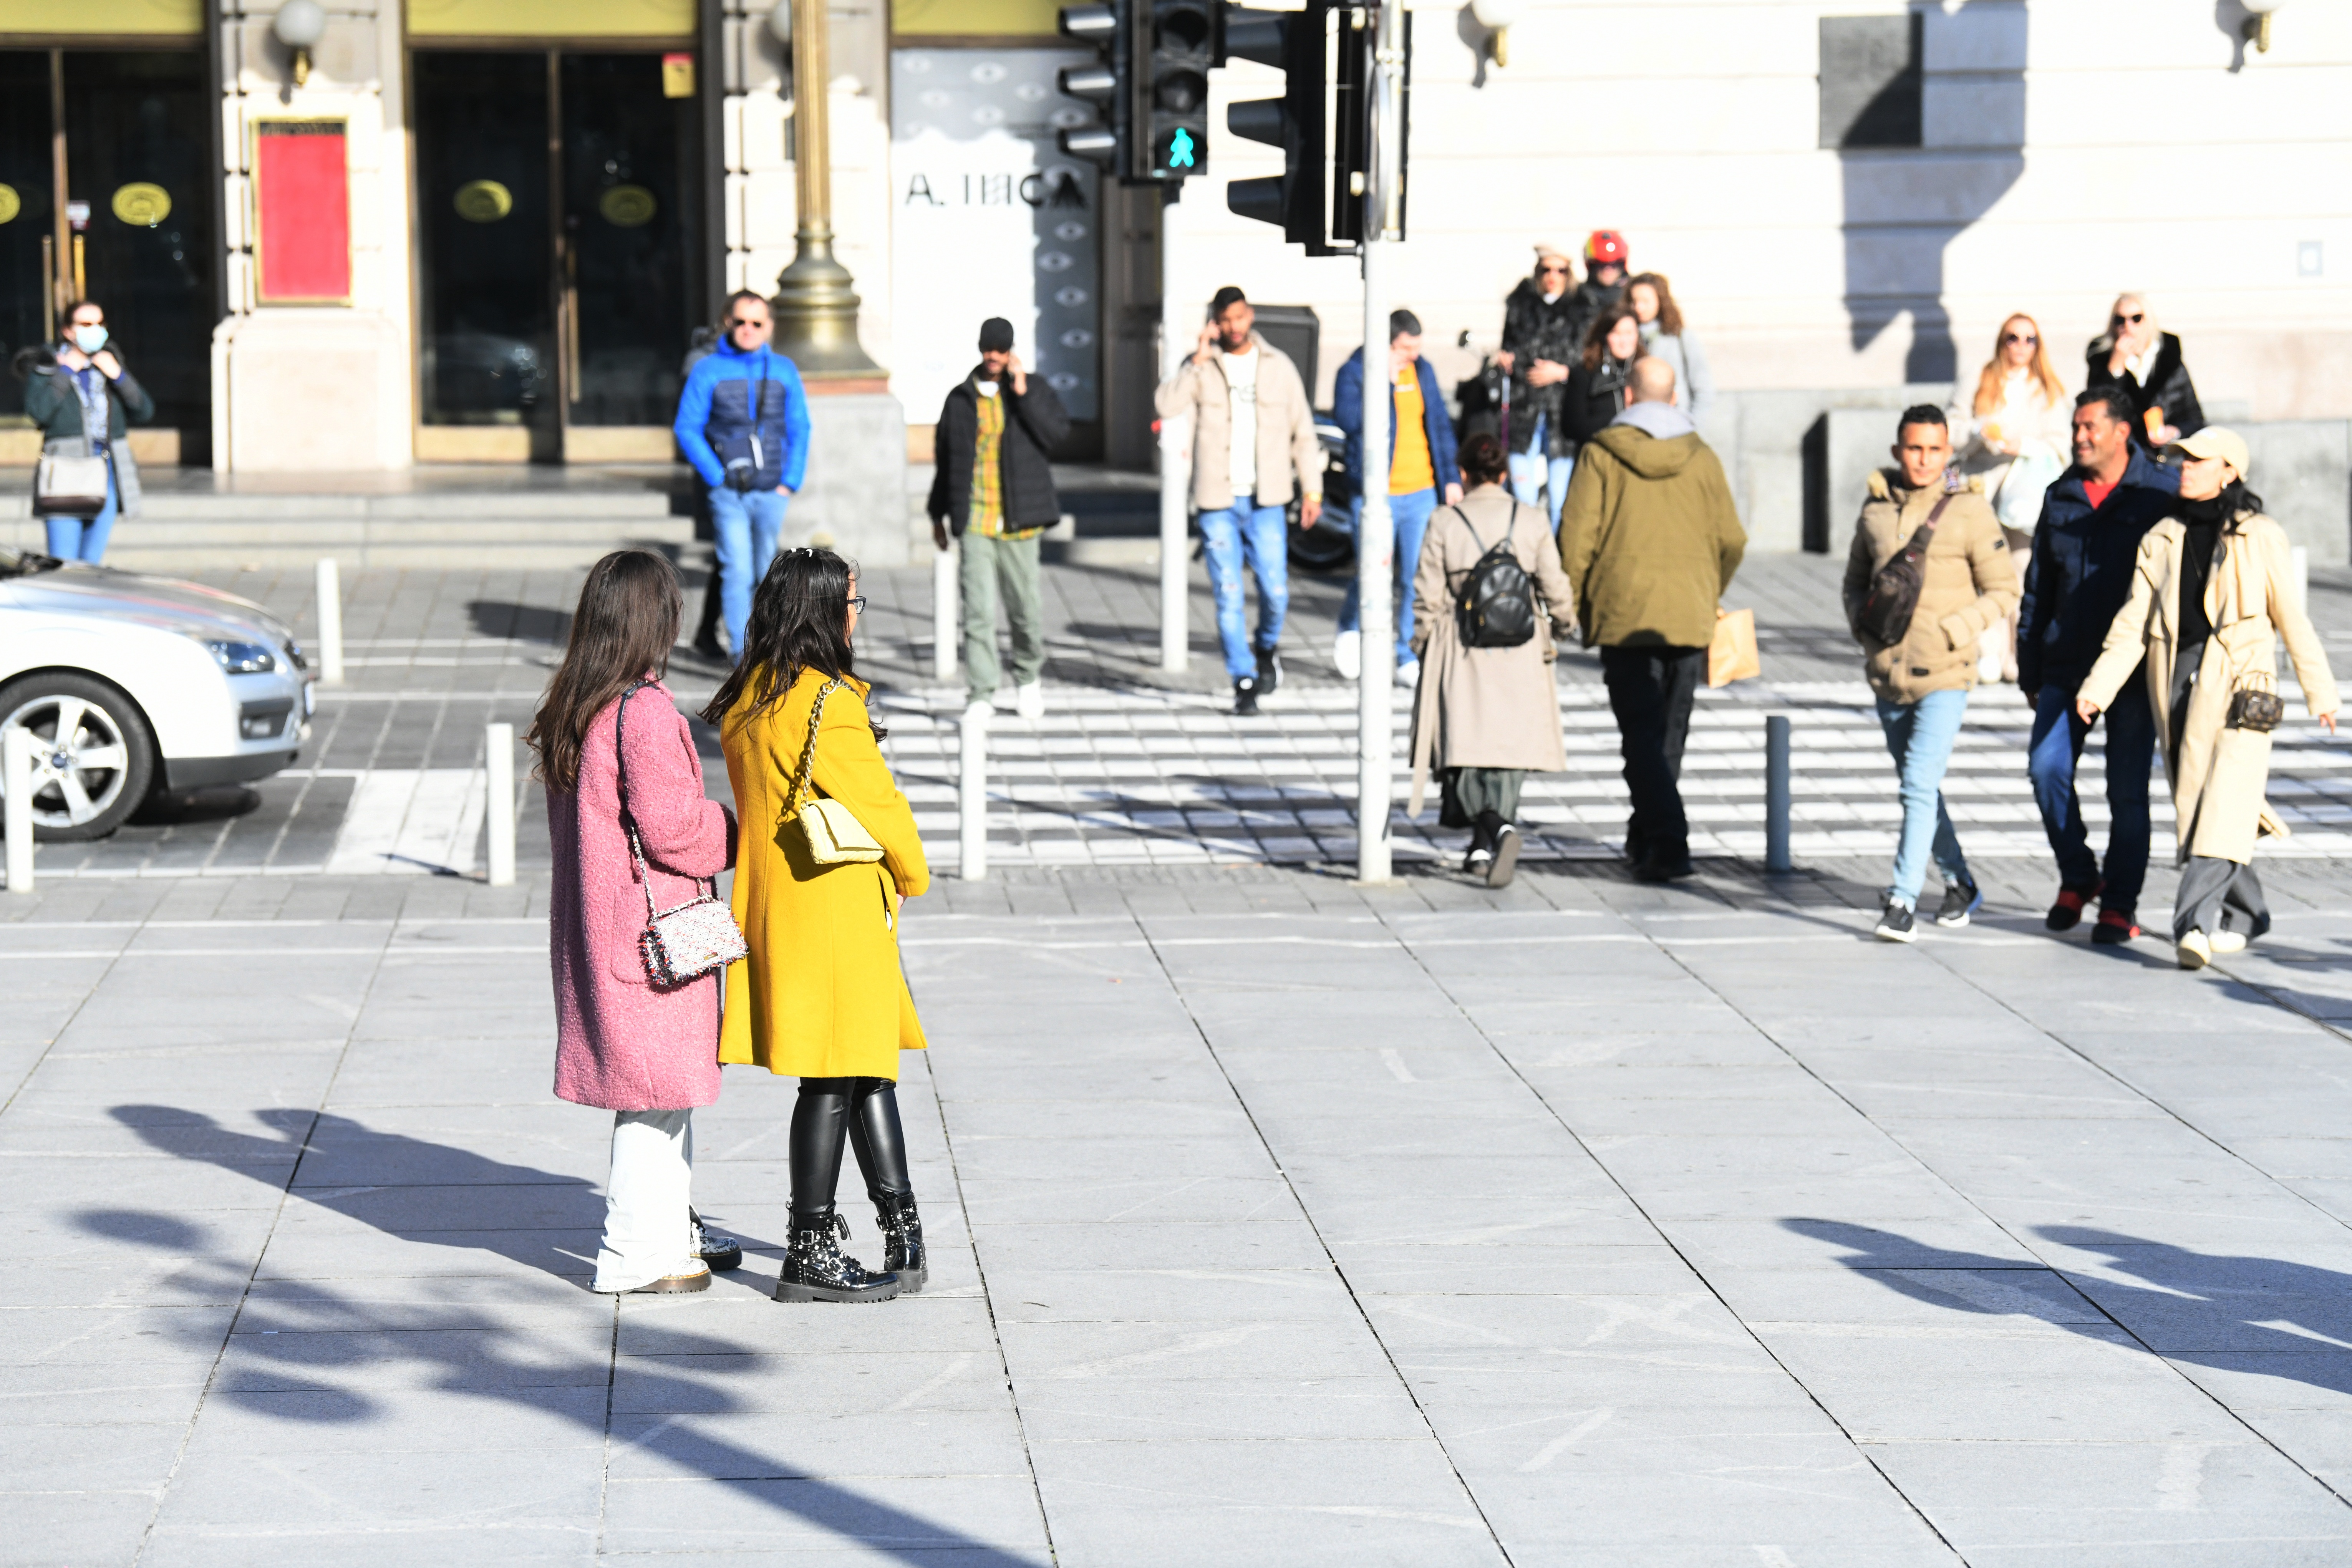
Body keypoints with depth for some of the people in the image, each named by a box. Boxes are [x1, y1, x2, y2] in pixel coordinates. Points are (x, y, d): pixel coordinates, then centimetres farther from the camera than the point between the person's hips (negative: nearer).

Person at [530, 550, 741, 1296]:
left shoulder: (570, 711, 9)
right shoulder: (644, 711, -19)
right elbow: (672, 825, -21)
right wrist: (738, 836, -3)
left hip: (592, 921, 9)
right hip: (647, 926, -9)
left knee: (666, 1082, 19)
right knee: (657, 1083, -1)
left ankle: (672, 1229, 29)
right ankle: (636, 1251, 4)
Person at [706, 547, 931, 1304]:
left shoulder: (744, 701, 8)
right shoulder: (828, 703, -19)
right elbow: (879, 804, -13)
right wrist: (910, 874, 7)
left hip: (771, 900, 9)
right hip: (836, 908, -9)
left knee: (869, 1064, 15)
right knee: (833, 1079, -1)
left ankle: (902, 1232, 20)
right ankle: (811, 1254, 4)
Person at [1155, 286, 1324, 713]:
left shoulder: (1278, 366, 7)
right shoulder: (1200, 368, 2)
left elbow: (1303, 430, 12)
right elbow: (1168, 407, -16)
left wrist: (1312, 489, 7)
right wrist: (1199, 359, -18)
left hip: (1265, 501, 1)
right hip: (1217, 502, -1)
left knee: (1275, 590, -5)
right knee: (1228, 596, -3)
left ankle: (1267, 647, 26)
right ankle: (1244, 682, 6)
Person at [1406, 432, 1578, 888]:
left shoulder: (1444, 524, -4)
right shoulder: (1532, 521, 0)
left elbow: (1428, 598, -3)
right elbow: (1556, 589, 5)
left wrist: (1422, 645, 10)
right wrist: (1564, 625, 24)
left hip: (1462, 651, -1)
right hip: (1520, 653, 1)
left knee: (1467, 743, 4)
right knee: (1510, 743, 10)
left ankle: (1494, 827, -16)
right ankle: (1486, 845, 4)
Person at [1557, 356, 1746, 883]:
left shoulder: (1601, 454, -3)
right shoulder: (1702, 459, 5)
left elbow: (1576, 538, -7)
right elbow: (1731, 541, 6)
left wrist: (1577, 607, 6)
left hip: (1623, 616, -3)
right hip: (1689, 617, 3)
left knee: (1641, 734, -3)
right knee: (1670, 733, 15)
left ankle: (1667, 843, -17)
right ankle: (1647, 837, 26)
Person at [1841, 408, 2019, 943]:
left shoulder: (1970, 511, -5)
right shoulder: (1876, 508, 7)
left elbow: (2004, 592, -2)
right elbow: (1856, 580, 20)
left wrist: (1952, 632, -13)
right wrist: (1864, 627, 2)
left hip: (1944, 676, -5)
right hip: (1887, 673, 5)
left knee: (1919, 787, -15)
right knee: (1917, 788, 15)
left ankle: (1903, 902, -14)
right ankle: (1960, 884, 31)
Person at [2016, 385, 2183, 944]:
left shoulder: (2163, 494, -1)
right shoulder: (2061, 497, 12)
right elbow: (2038, 589, 17)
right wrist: (2029, 670, 14)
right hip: (2069, 663, 4)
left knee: (2128, 788, -1)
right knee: (2046, 766, -9)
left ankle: (2120, 904, 9)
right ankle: (2078, 876, 11)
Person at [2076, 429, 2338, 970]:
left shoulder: (2261, 538, 2)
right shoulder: (2160, 540, 11)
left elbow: (2292, 617, 7)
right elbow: (2134, 624, 8)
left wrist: (2320, 692, 10)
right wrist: (2097, 688, -3)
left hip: (2240, 686, -4)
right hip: (2177, 683, 4)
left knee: (2224, 809, -14)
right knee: (2193, 806, 8)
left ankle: (2195, 921, -20)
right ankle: (2243, 916, 24)